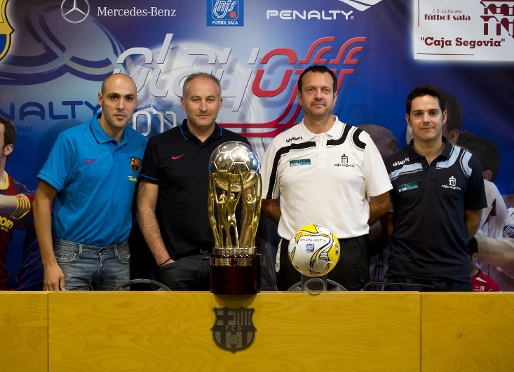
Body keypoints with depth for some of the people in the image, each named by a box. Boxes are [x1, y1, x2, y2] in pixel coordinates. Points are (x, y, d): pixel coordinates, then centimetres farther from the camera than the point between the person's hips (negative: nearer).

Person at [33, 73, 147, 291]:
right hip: (72, 254, -3)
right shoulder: (71, 140, -11)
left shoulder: (141, 145, 0)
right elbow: (42, 200, -10)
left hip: (118, 256, 3)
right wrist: (49, 263, -13)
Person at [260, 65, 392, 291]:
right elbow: (266, 202, 11)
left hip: (349, 253, -1)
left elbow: (381, 202, 5)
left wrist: (348, 229, 4)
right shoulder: (281, 145, 5)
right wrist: (298, 227, 3)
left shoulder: (359, 141, 2)